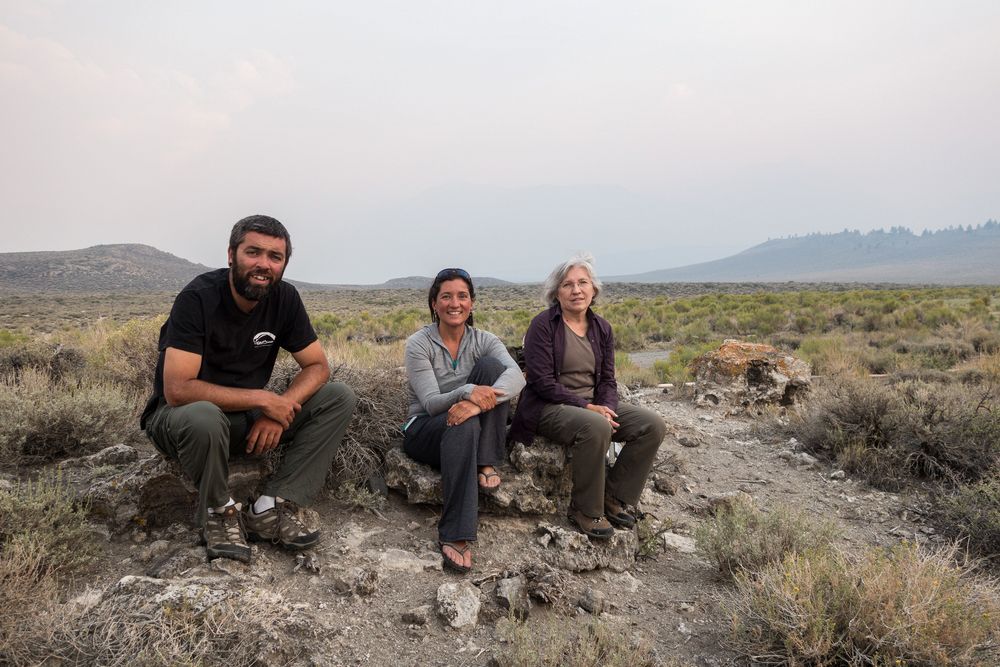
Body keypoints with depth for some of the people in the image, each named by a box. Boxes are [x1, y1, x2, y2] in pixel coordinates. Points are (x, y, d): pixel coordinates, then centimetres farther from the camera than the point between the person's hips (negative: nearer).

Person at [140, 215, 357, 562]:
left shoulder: (284, 298, -7)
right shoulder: (199, 298, -22)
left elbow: (317, 366, -4)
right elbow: (177, 390, -29)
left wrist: (279, 408, -23)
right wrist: (263, 399, -28)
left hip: (247, 417, 5)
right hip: (180, 416, -5)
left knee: (339, 397, -12)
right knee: (203, 417, -41)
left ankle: (271, 509, -16)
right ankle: (219, 513, -11)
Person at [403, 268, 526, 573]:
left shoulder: (483, 340, 0)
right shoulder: (418, 343, -8)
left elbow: (516, 376, -22)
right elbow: (430, 402, -18)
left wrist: (478, 402, -41)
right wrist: (466, 392, -39)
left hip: (474, 432, 3)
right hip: (425, 429, -3)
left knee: (491, 365, -21)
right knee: (464, 426, -39)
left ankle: (487, 464, -20)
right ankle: (455, 535, -39)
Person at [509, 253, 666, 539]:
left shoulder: (601, 328, 10)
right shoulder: (543, 325, -9)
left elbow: (608, 379, 9)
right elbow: (542, 382, -14)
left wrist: (606, 408, -12)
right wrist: (587, 407, -20)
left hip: (592, 404, 7)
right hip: (548, 408, -6)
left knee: (653, 424, -12)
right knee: (596, 427, -36)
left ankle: (614, 497, 2)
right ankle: (585, 510, -14)